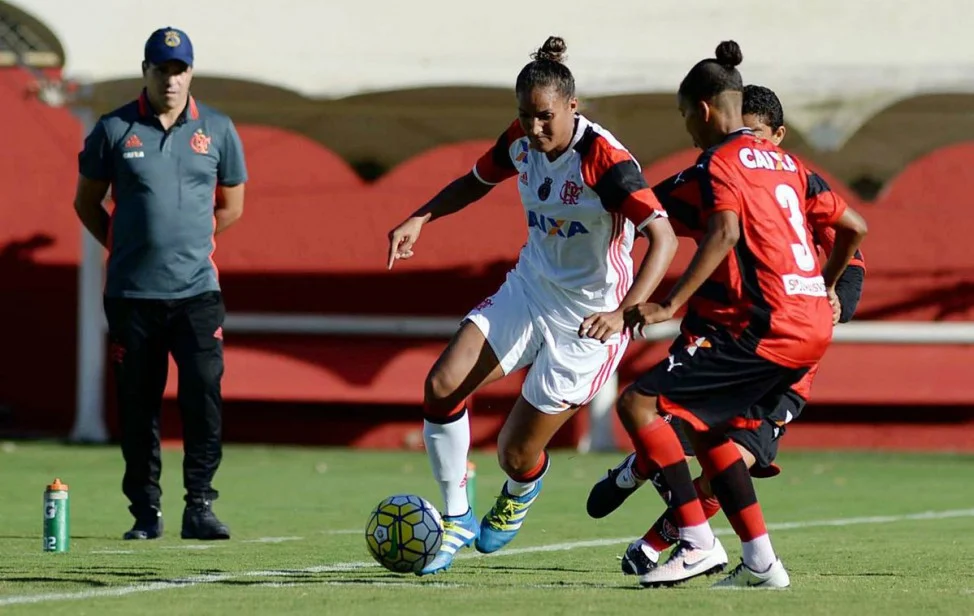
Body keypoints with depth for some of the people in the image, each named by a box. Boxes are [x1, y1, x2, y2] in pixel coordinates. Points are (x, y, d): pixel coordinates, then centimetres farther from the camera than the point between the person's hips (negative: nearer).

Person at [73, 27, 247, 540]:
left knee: (204, 395, -10)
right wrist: (126, 246, 6)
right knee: (137, 404, 3)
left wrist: (188, 241, 12)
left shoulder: (217, 130, 6)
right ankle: (145, 512, 11)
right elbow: (86, 201, 12)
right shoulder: (114, 130, 2)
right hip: (132, 292, 0)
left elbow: (231, 206, 16)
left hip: (197, 291, 0)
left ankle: (200, 507, -4)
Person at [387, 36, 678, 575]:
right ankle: (455, 519, 3)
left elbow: (663, 238, -32)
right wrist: (419, 220, 0)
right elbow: (475, 182, 17)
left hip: (586, 320, -6)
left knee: (515, 456, -1)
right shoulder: (521, 142, -5)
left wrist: (622, 313, -44)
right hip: (528, 290, 6)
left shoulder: (605, 160, -25)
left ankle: (520, 492, 40)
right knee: (442, 386, -15)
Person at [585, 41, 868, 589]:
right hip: (812, 326, 9)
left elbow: (725, 234, -23)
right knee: (707, 428, 22)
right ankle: (761, 563, 16)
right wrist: (825, 288, 38)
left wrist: (670, 305, -27)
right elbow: (853, 227, 24)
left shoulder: (719, 163, -6)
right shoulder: (785, 162, 20)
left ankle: (699, 544, -15)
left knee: (639, 404, -10)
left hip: (760, 327, -9)